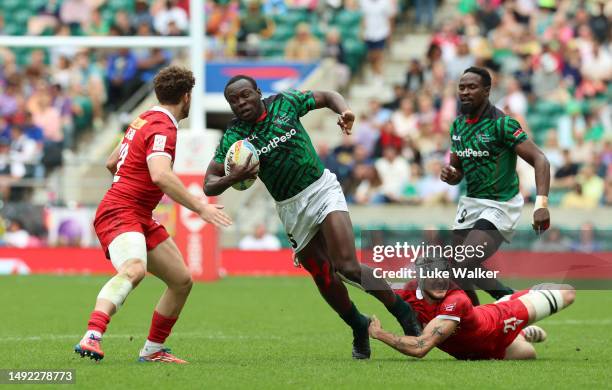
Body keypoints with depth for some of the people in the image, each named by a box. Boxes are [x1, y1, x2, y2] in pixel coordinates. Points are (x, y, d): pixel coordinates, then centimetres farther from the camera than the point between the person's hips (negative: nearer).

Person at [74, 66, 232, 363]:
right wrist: (200, 208, -26)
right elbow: (161, 175, -29)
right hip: (120, 214, -11)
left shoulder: (146, 119, 19)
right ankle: (92, 336, -53)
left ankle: (153, 350, 22)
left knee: (182, 280, 11)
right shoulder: (163, 127, -13)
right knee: (134, 270, -37)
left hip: (140, 218, 11)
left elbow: (111, 163, 30)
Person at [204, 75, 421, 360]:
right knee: (323, 278, 1)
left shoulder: (284, 102, -5)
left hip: (322, 187, -2)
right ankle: (359, 329, 26)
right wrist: (232, 178, -30)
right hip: (291, 208, 2)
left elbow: (327, 96, 12)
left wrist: (344, 111, -10)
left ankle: (401, 311, -2)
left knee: (346, 267, -19)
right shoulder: (234, 136, -7)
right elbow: (209, 186, -9)